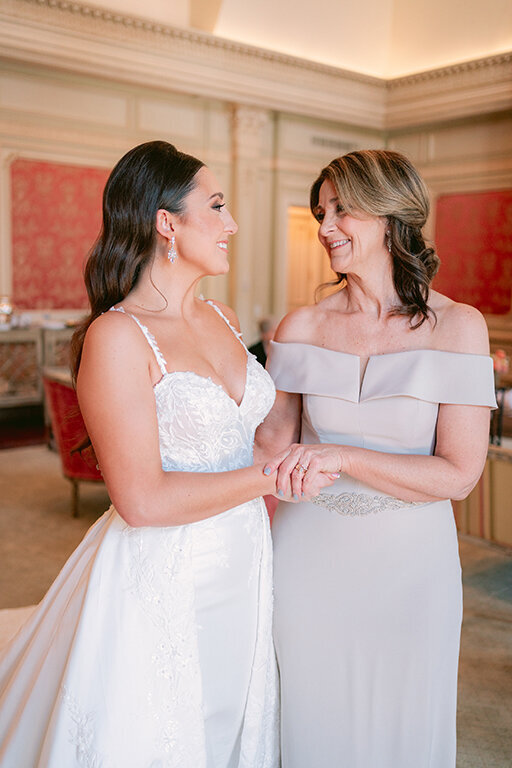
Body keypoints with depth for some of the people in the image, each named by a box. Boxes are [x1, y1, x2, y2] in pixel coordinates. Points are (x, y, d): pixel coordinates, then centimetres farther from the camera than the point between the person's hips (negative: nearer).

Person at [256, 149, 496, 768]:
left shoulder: (457, 326, -9)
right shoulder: (302, 326, -2)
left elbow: (458, 474, -14)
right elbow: (274, 438, 4)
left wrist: (342, 457, -21)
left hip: (408, 562, -1)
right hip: (309, 556, 2)